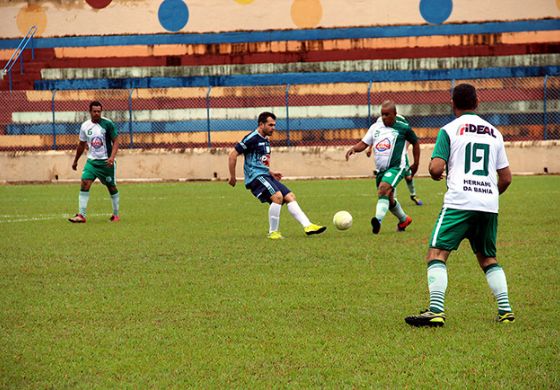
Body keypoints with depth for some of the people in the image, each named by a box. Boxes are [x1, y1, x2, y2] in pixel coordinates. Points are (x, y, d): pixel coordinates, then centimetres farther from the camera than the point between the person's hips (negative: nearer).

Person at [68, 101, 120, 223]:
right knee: (84, 183, -14)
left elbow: (116, 141, -7)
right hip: (92, 161, 3)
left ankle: (116, 215, 23)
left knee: (112, 187, 6)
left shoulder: (107, 124, -8)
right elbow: (81, 145, 16)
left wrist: (112, 157, -21)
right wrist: (75, 161, 23)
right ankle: (81, 215, -13)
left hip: (106, 162, -3)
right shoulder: (85, 126, 4)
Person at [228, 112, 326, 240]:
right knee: (277, 196, -26)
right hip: (255, 176, -9)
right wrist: (232, 177, -9)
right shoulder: (252, 138, -10)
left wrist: (270, 172, 20)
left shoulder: (266, 140, 18)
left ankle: (308, 226, -4)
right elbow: (232, 156, -10)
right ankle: (273, 232, -17)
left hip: (265, 176, 9)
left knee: (290, 196, 0)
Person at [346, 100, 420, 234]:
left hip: (396, 167, -6)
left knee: (383, 189, -31)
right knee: (388, 199, 17)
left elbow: (415, 143, 11)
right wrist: (353, 148, -16)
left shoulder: (403, 128, -3)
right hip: (381, 170, 6)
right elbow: (364, 143, 6)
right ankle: (404, 220, 42)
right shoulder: (376, 127, 7)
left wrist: (416, 164, 12)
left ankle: (378, 220, -44)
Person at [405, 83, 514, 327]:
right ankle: (505, 309, 10)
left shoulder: (449, 130, 2)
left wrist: (437, 176, 15)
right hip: (489, 206, 5)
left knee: (437, 254, -6)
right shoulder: (494, 133, 16)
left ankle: (436, 311, -21)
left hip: (459, 203, -5)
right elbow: (506, 178, 17)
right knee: (488, 258, 20)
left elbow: (436, 169, -8)